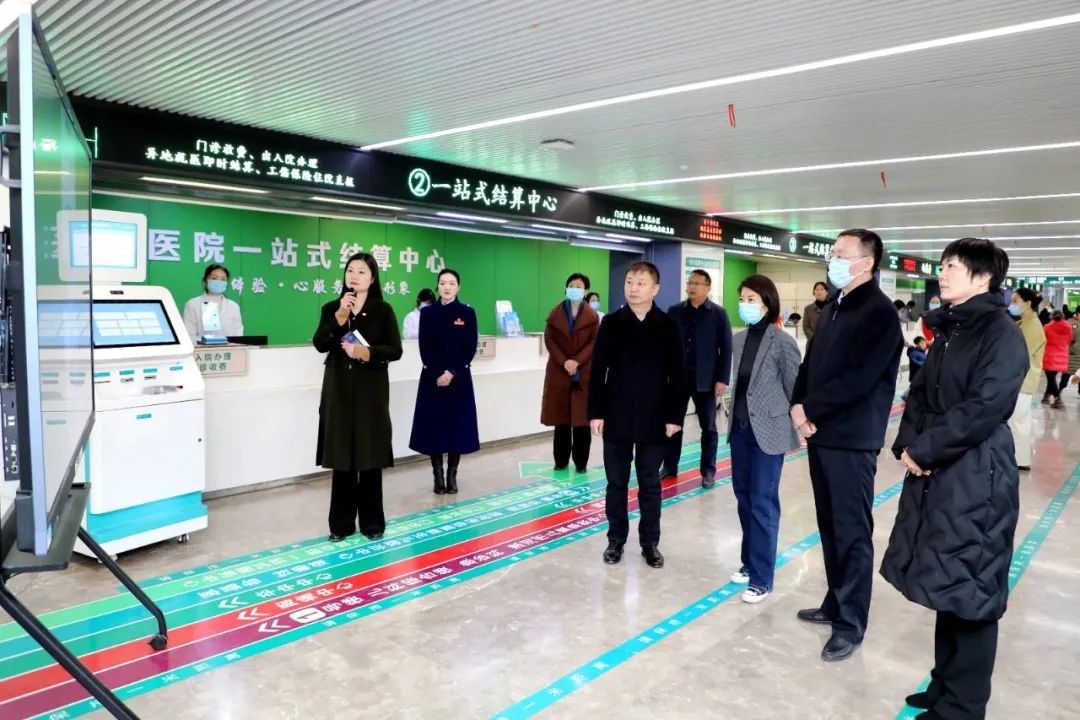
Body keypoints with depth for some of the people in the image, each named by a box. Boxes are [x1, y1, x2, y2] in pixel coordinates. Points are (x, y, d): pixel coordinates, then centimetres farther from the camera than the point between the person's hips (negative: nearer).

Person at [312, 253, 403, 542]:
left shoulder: (383, 310, 1)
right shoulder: (331, 308, 7)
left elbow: (395, 350, -3)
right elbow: (319, 345, -6)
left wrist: (368, 353, -19)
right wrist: (339, 318, -17)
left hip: (371, 390, -2)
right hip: (339, 390, 2)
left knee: (370, 457, 2)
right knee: (341, 457, 5)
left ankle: (372, 522, 15)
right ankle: (341, 523, 16)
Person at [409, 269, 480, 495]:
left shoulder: (467, 313, 2)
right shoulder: (427, 313, 5)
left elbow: (470, 348, -4)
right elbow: (424, 347, -1)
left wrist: (452, 372, -14)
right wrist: (437, 374, -12)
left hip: (459, 379, -1)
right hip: (432, 379, 1)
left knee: (457, 426, 2)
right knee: (434, 427, 1)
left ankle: (452, 476, 12)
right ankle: (438, 475, 12)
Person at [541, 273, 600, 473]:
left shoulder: (592, 316, 2)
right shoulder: (555, 313, 6)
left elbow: (594, 342, -4)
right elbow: (549, 339, 0)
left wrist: (577, 361, -16)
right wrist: (564, 362, -13)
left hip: (584, 372, -1)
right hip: (559, 371, 1)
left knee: (582, 418, 0)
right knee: (561, 418, 5)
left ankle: (581, 462, 8)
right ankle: (561, 460, 15)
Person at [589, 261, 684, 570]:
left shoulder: (668, 326, -1)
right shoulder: (611, 323, 1)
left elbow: (677, 375, 0)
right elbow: (598, 370, 0)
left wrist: (675, 415, -4)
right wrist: (596, 411, -5)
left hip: (653, 419, 0)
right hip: (616, 417, 1)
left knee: (650, 484, 10)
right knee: (616, 483, 10)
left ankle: (650, 542, 23)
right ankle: (616, 539, 24)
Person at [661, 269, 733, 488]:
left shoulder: (718, 314, -1)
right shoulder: (675, 311, 4)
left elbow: (725, 349, -4)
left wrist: (723, 379, -10)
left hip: (705, 379, -2)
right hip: (677, 377, 2)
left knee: (708, 427, 7)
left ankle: (708, 470, 17)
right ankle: (669, 467, 20)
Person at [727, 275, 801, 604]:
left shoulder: (783, 342, -12)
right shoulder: (739, 339, 6)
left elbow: (794, 389, -8)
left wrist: (799, 426, -5)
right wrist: (734, 420, 10)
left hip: (768, 432, -6)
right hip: (740, 429, 6)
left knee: (762, 502, 0)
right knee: (744, 497, 14)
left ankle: (762, 578, 10)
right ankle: (750, 562, 30)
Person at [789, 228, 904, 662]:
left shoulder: (879, 312, -12)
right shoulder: (833, 308, 15)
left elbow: (858, 379, -20)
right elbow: (810, 363, 14)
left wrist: (808, 409, -13)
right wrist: (798, 407, -3)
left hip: (852, 439, -8)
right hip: (820, 433, 8)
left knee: (852, 532, 0)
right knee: (830, 526, 16)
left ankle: (851, 624, 11)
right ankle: (836, 604, 29)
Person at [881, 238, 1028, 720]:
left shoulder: (1002, 335, -12)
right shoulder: (948, 332, 14)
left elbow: (982, 408, -21)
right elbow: (919, 396, 13)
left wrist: (924, 450, -15)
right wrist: (908, 445, -3)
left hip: (976, 481, -8)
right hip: (934, 476, 8)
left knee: (970, 591, 2)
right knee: (946, 585, 16)